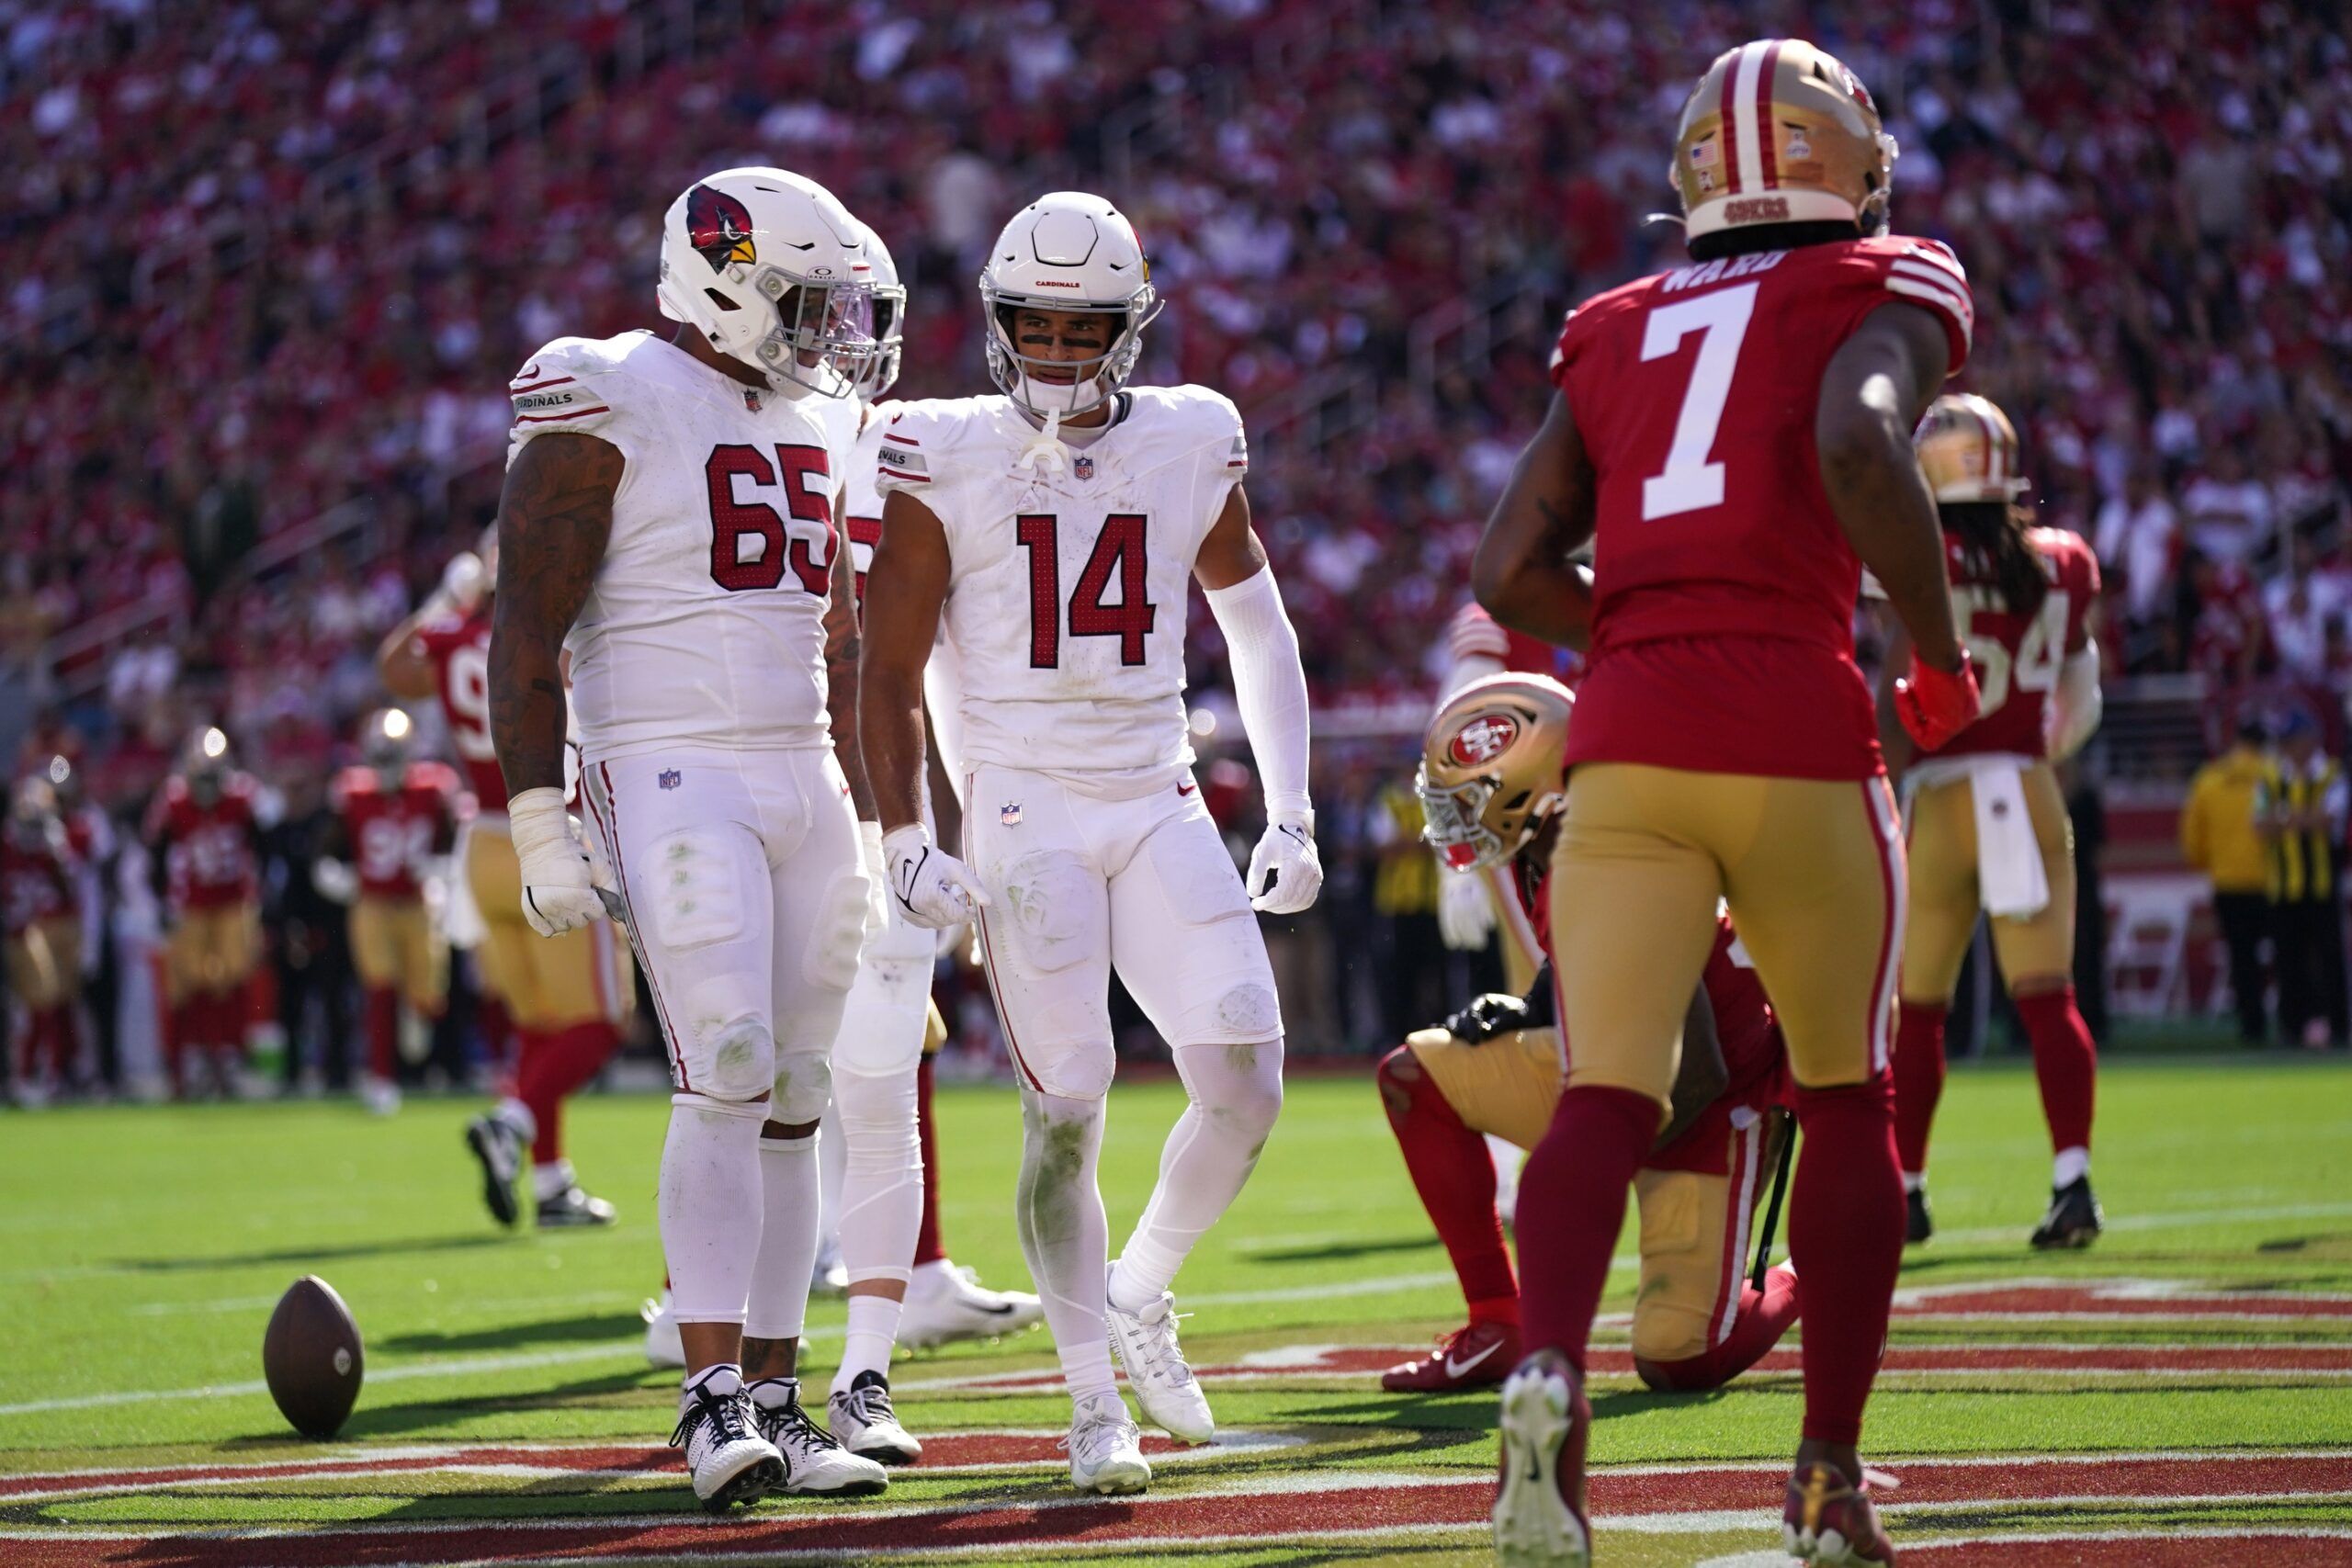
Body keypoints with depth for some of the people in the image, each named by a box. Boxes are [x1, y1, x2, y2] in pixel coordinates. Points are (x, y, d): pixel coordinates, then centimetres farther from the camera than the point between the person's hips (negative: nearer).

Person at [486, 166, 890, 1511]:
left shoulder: (816, 420, 16)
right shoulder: (608, 406, -8)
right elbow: (528, 630, -9)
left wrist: (866, 819, 22)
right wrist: (540, 827, -15)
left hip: (804, 780, 7)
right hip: (671, 775, -7)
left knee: (794, 1099, 5)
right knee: (728, 1073, -18)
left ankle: (774, 1398, 9)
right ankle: (714, 1395, -18)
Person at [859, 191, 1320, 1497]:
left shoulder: (1188, 446, 5)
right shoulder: (945, 461, -3)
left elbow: (1258, 631, 17)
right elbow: (890, 674, 0)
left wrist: (1291, 816, 13)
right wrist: (905, 841, -9)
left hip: (1161, 807, 3)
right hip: (1024, 813, -3)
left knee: (1243, 1085, -8)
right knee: (1066, 1112, -8)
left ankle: (1140, 1297, 18)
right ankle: (1096, 1401, 5)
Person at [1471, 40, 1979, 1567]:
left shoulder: (1617, 335, 20)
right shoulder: (1883, 297, 7)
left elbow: (1513, 569, 11)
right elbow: (1861, 448, -15)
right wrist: (1942, 656, -3)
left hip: (1626, 743, 3)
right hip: (1797, 731, -3)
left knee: (1607, 1097, -3)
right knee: (1850, 1096, 15)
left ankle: (1550, 1372, -32)